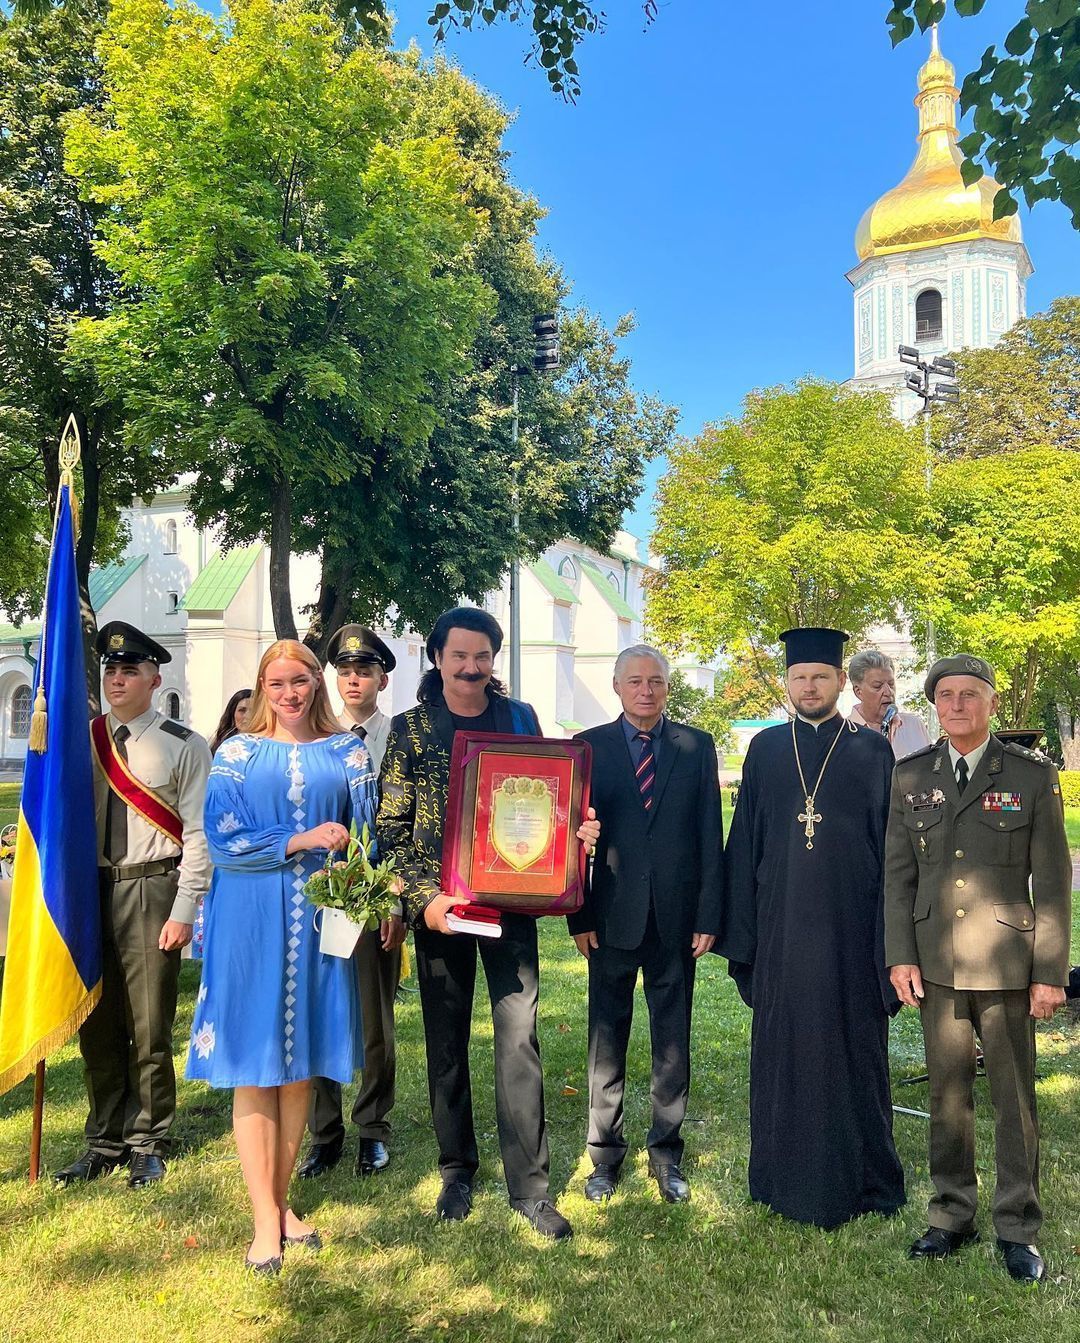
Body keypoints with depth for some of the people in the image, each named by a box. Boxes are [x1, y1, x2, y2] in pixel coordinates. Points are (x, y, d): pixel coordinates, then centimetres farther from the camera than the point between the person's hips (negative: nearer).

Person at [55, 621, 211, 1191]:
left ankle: (148, 1144, 23)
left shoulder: (184, 745, -4)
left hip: (150, 891, -4)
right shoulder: (83, 740, 9)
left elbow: (197, 833, -6)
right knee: (96, 1026, 14)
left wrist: (184, 911, -10)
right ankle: (105, 1142, 31)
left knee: (149, 1030, 4)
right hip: (91, 890, 4)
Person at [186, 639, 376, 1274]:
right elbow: (224, 842, -5)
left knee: (303, 1061, 9)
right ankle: (266, 1219, 14)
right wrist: (302, 841, -15)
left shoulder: (347, 752, 5)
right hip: (252, 923, -1)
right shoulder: (237, 753, 2)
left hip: (320, 920, 2)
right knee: (255, 1065, 3)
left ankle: (281, 1200, 25)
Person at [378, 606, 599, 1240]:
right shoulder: (410, 728, 0)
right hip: (441, 904, 0)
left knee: (520, 1037, -1)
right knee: (447, 1042, 11)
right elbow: (393, 826, -2)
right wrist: (424, 898, -14)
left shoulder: (520, 717, 6)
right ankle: (457, 1169, 29)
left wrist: (578, 830, -9)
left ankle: (530, 1184, 12)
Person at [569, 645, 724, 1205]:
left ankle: (667, 1154, 26)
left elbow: (710, 836, 2)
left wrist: (709, 915, -3)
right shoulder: (590, 747, 1)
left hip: (676, 917, 1)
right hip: (613, 917, 0)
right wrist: (579, 916, -4)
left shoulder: (696, 747, 3)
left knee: (672, 1042, 11)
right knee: (606, 1039, 10)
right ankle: (605, 1154, 25)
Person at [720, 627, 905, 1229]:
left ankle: (861, 1178, 27)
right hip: (780, 926, 2)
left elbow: (890, 847, 0)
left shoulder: (872, 751, 0)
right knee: (782, 1048, 11)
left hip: (850, 928, -2)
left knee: (852, 1047, 8)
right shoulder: (765, 749, 5)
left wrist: (889, 935, -6)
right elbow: (745, 843, 6)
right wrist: (740, 930, 3)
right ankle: (786, 1177, 28)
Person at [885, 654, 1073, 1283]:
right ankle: (953, 1216, 28)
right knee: (948, 1093, 13)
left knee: (1015, 1097, 8)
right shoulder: (911, 777, 4)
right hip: (936, 964, 2)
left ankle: (1018, 1229, 24)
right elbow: (899, 873, 6)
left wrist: (1051, 972, -6)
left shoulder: (1033, 776, -3)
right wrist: (900, 955, 0)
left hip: (1008, 964, -2)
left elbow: (1053, 882, -3)